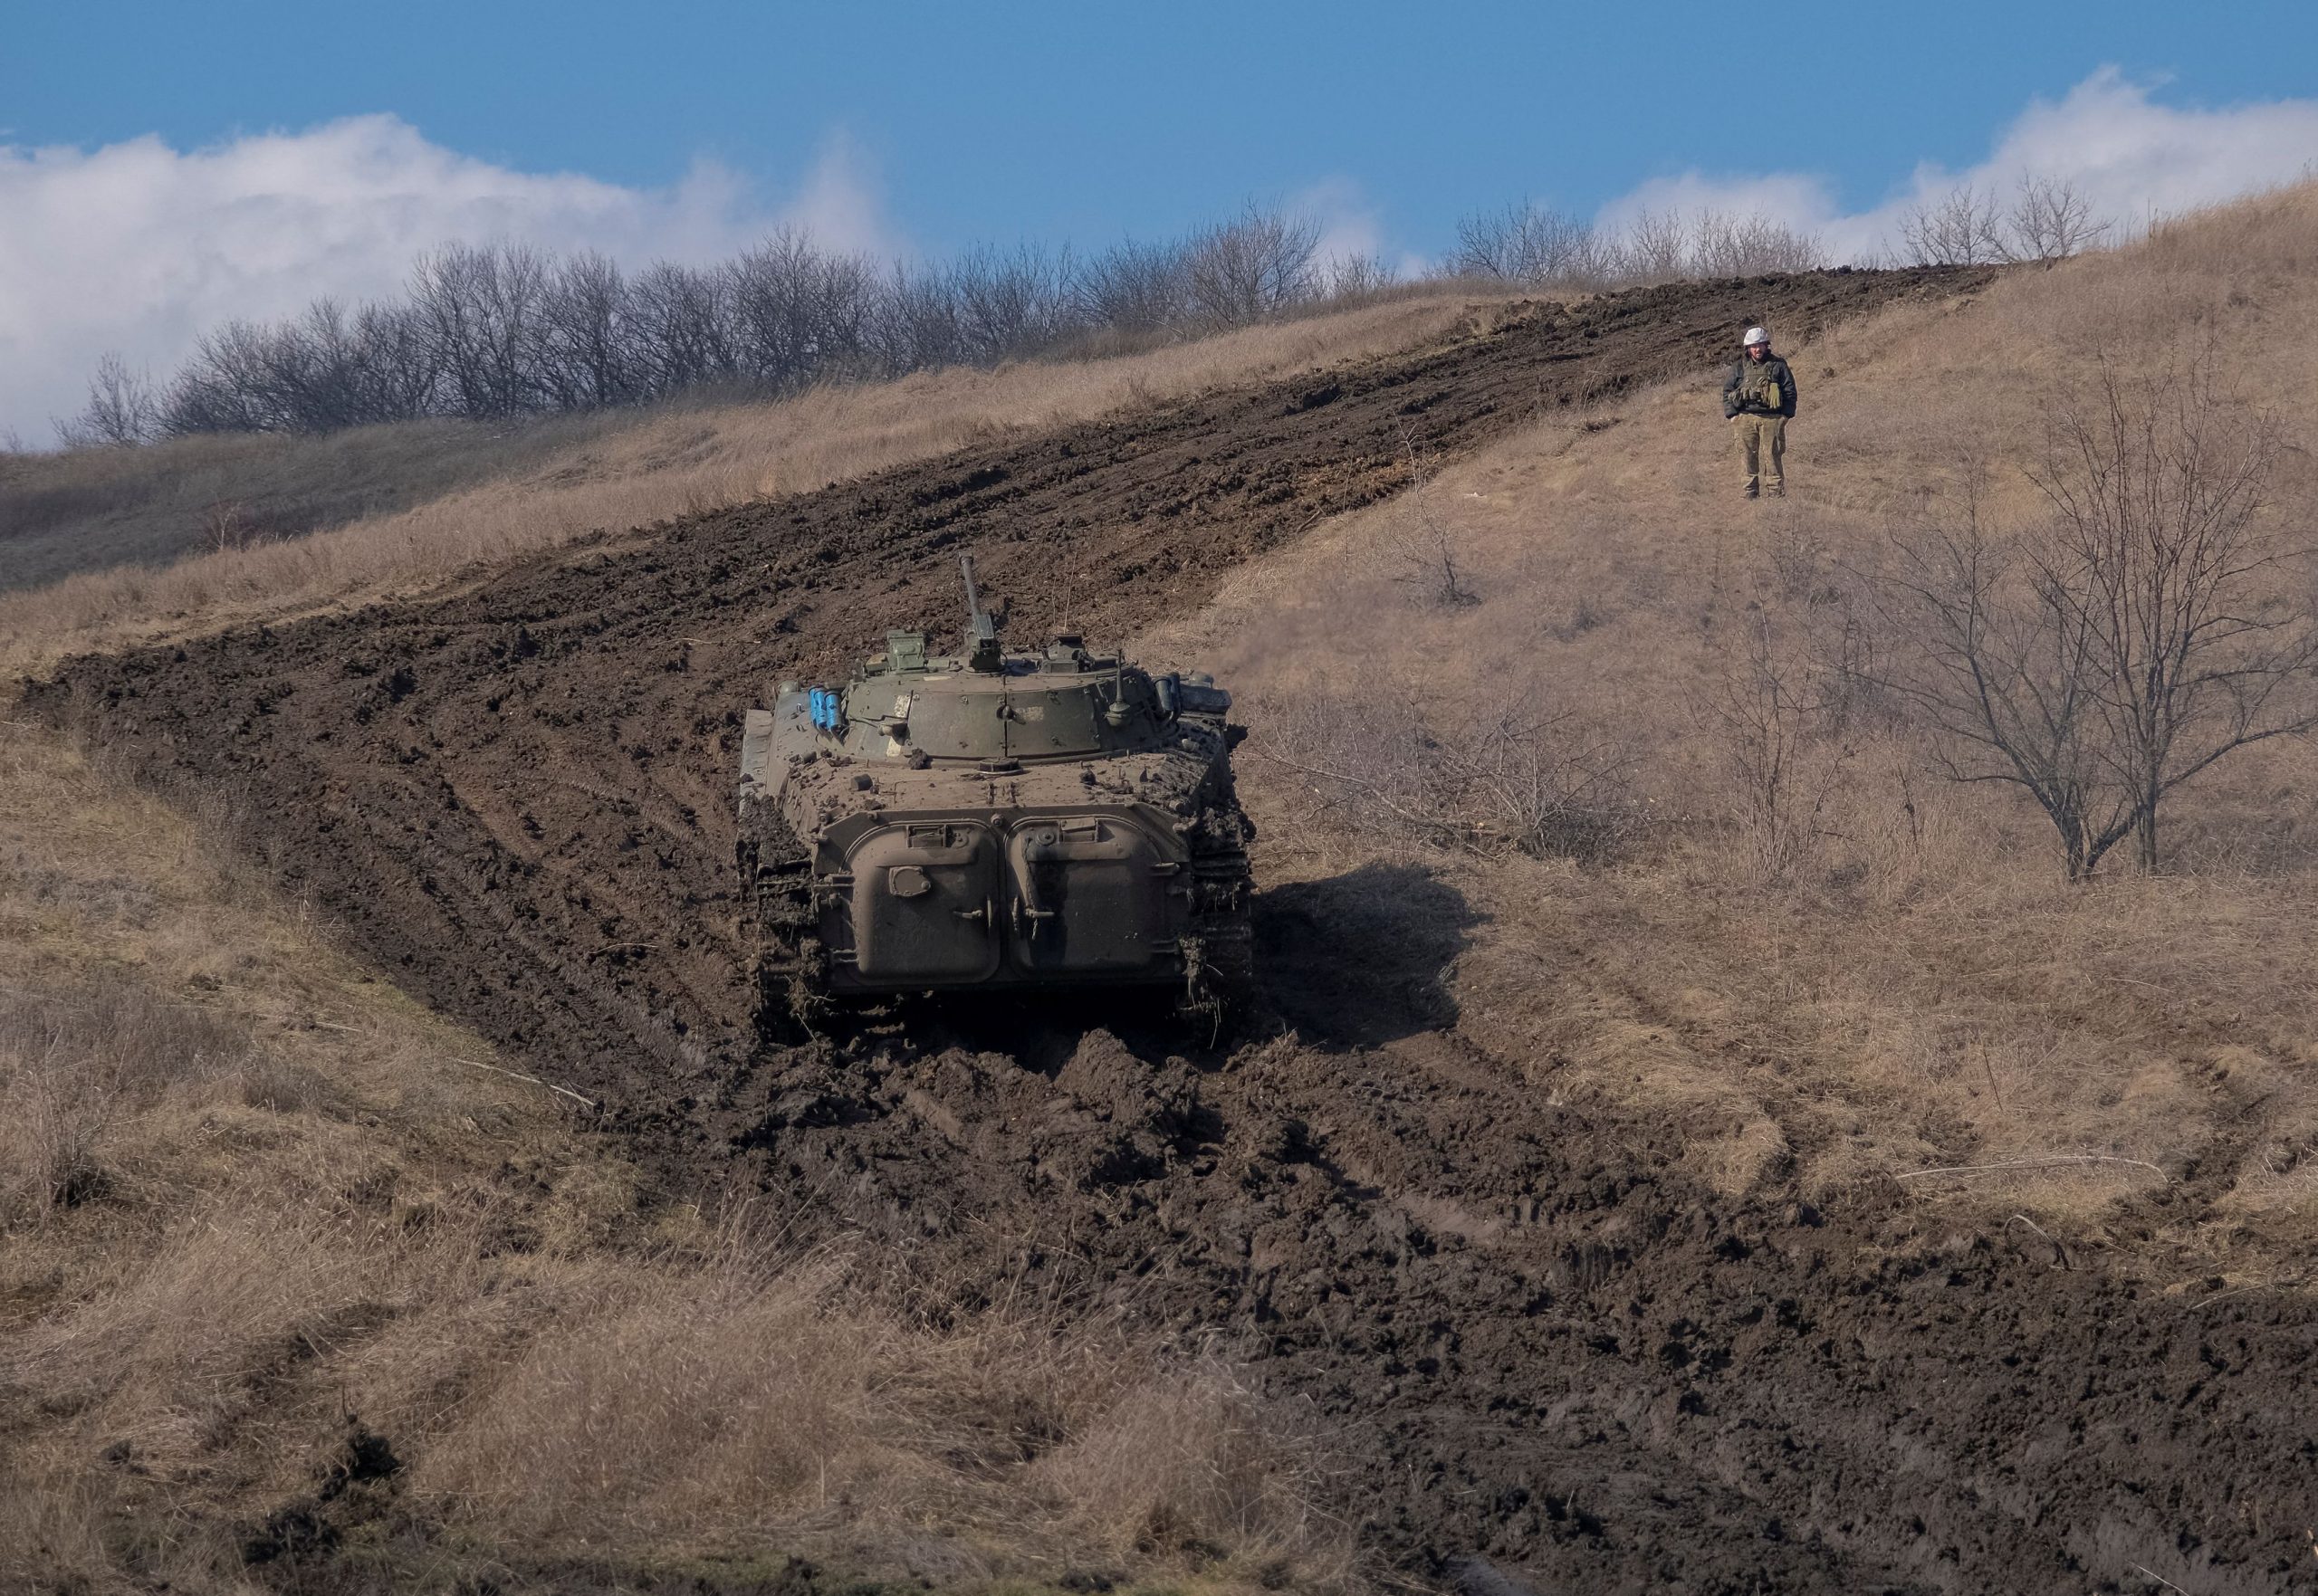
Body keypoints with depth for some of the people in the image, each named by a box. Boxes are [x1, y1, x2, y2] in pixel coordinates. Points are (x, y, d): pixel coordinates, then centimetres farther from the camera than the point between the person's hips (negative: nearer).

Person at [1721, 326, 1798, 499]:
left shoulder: (1777, 366, 6)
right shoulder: (1740, 368, 11)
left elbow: (1790, 391, 7)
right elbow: (1727, 391, 14)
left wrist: (1787, 415, -1)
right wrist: (1731, 414, 3)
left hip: (1772, 418, -2)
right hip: (1746, 418, 2)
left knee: (1773, 456, -5)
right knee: (1748, 457, 2)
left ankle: (1777, 494, -2)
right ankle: (1750, 491, 8)